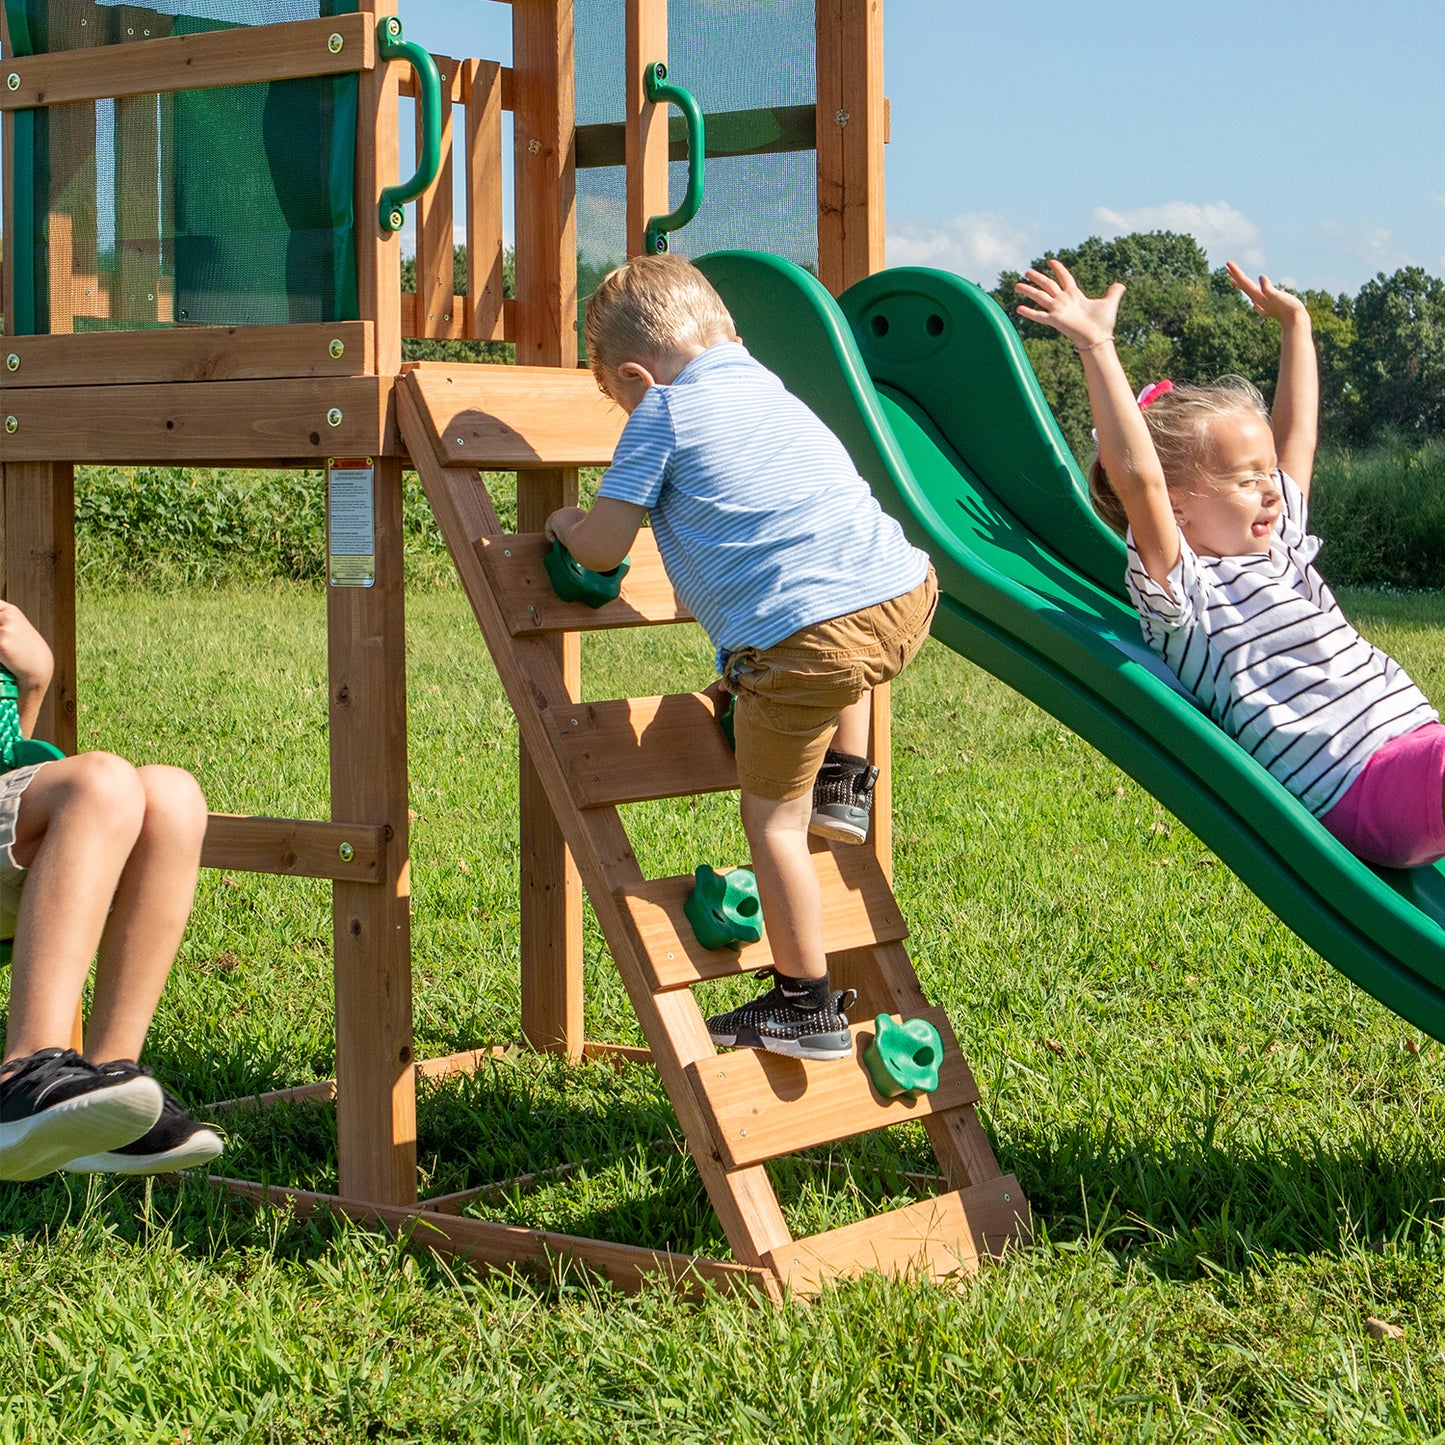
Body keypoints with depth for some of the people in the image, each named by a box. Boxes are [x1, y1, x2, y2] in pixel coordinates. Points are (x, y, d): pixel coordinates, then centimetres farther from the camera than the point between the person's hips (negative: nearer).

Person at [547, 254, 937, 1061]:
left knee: (773, 819, 8)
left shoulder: (663, 411, 7)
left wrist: (568, 527, 27)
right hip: (905, 598, 7)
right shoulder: (769, 388, 28)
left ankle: (807, 1007, 14)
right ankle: (844, 785, 34)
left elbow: (605, 547, 5)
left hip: (800, 635, -7)